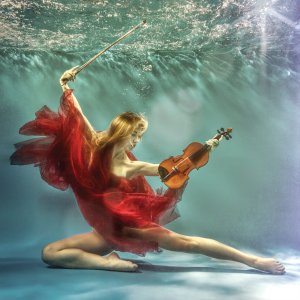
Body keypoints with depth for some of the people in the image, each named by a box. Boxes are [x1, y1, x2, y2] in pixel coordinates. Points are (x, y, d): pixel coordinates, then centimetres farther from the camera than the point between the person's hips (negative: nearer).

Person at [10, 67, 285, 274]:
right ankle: (110, 262, -17)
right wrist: (66, 87, -5)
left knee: (186, 243, -17)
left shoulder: (133, 167, -11)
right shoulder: (94, 148, -6)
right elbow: (77, 117, -2)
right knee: (50, 254, -7)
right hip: (107, 230, 3)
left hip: (133, 225, -3)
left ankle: (252, 260, -10)